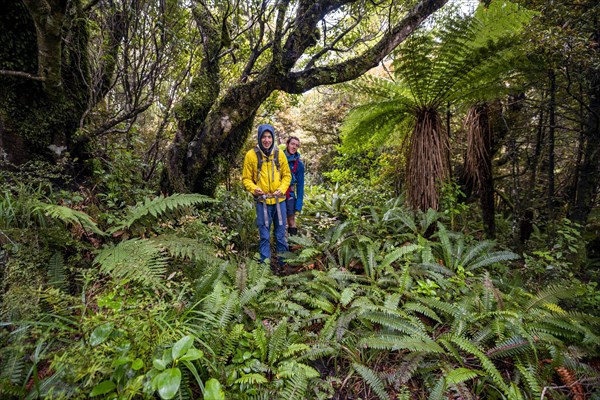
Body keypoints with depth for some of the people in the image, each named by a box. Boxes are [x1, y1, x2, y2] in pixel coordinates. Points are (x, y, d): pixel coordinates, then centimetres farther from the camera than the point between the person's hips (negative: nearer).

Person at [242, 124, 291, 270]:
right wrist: (254, 189, -18)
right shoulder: (251, 155, -5)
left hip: (279, 200, 2)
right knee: (264, 236, 6)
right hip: (262, 202, -2)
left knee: (280, 234, 13)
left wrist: (281, 189, -9)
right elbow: (246, 178, 1)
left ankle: (283, 263, 29)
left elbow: (287, 175, 8)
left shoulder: (279, 154, 2)